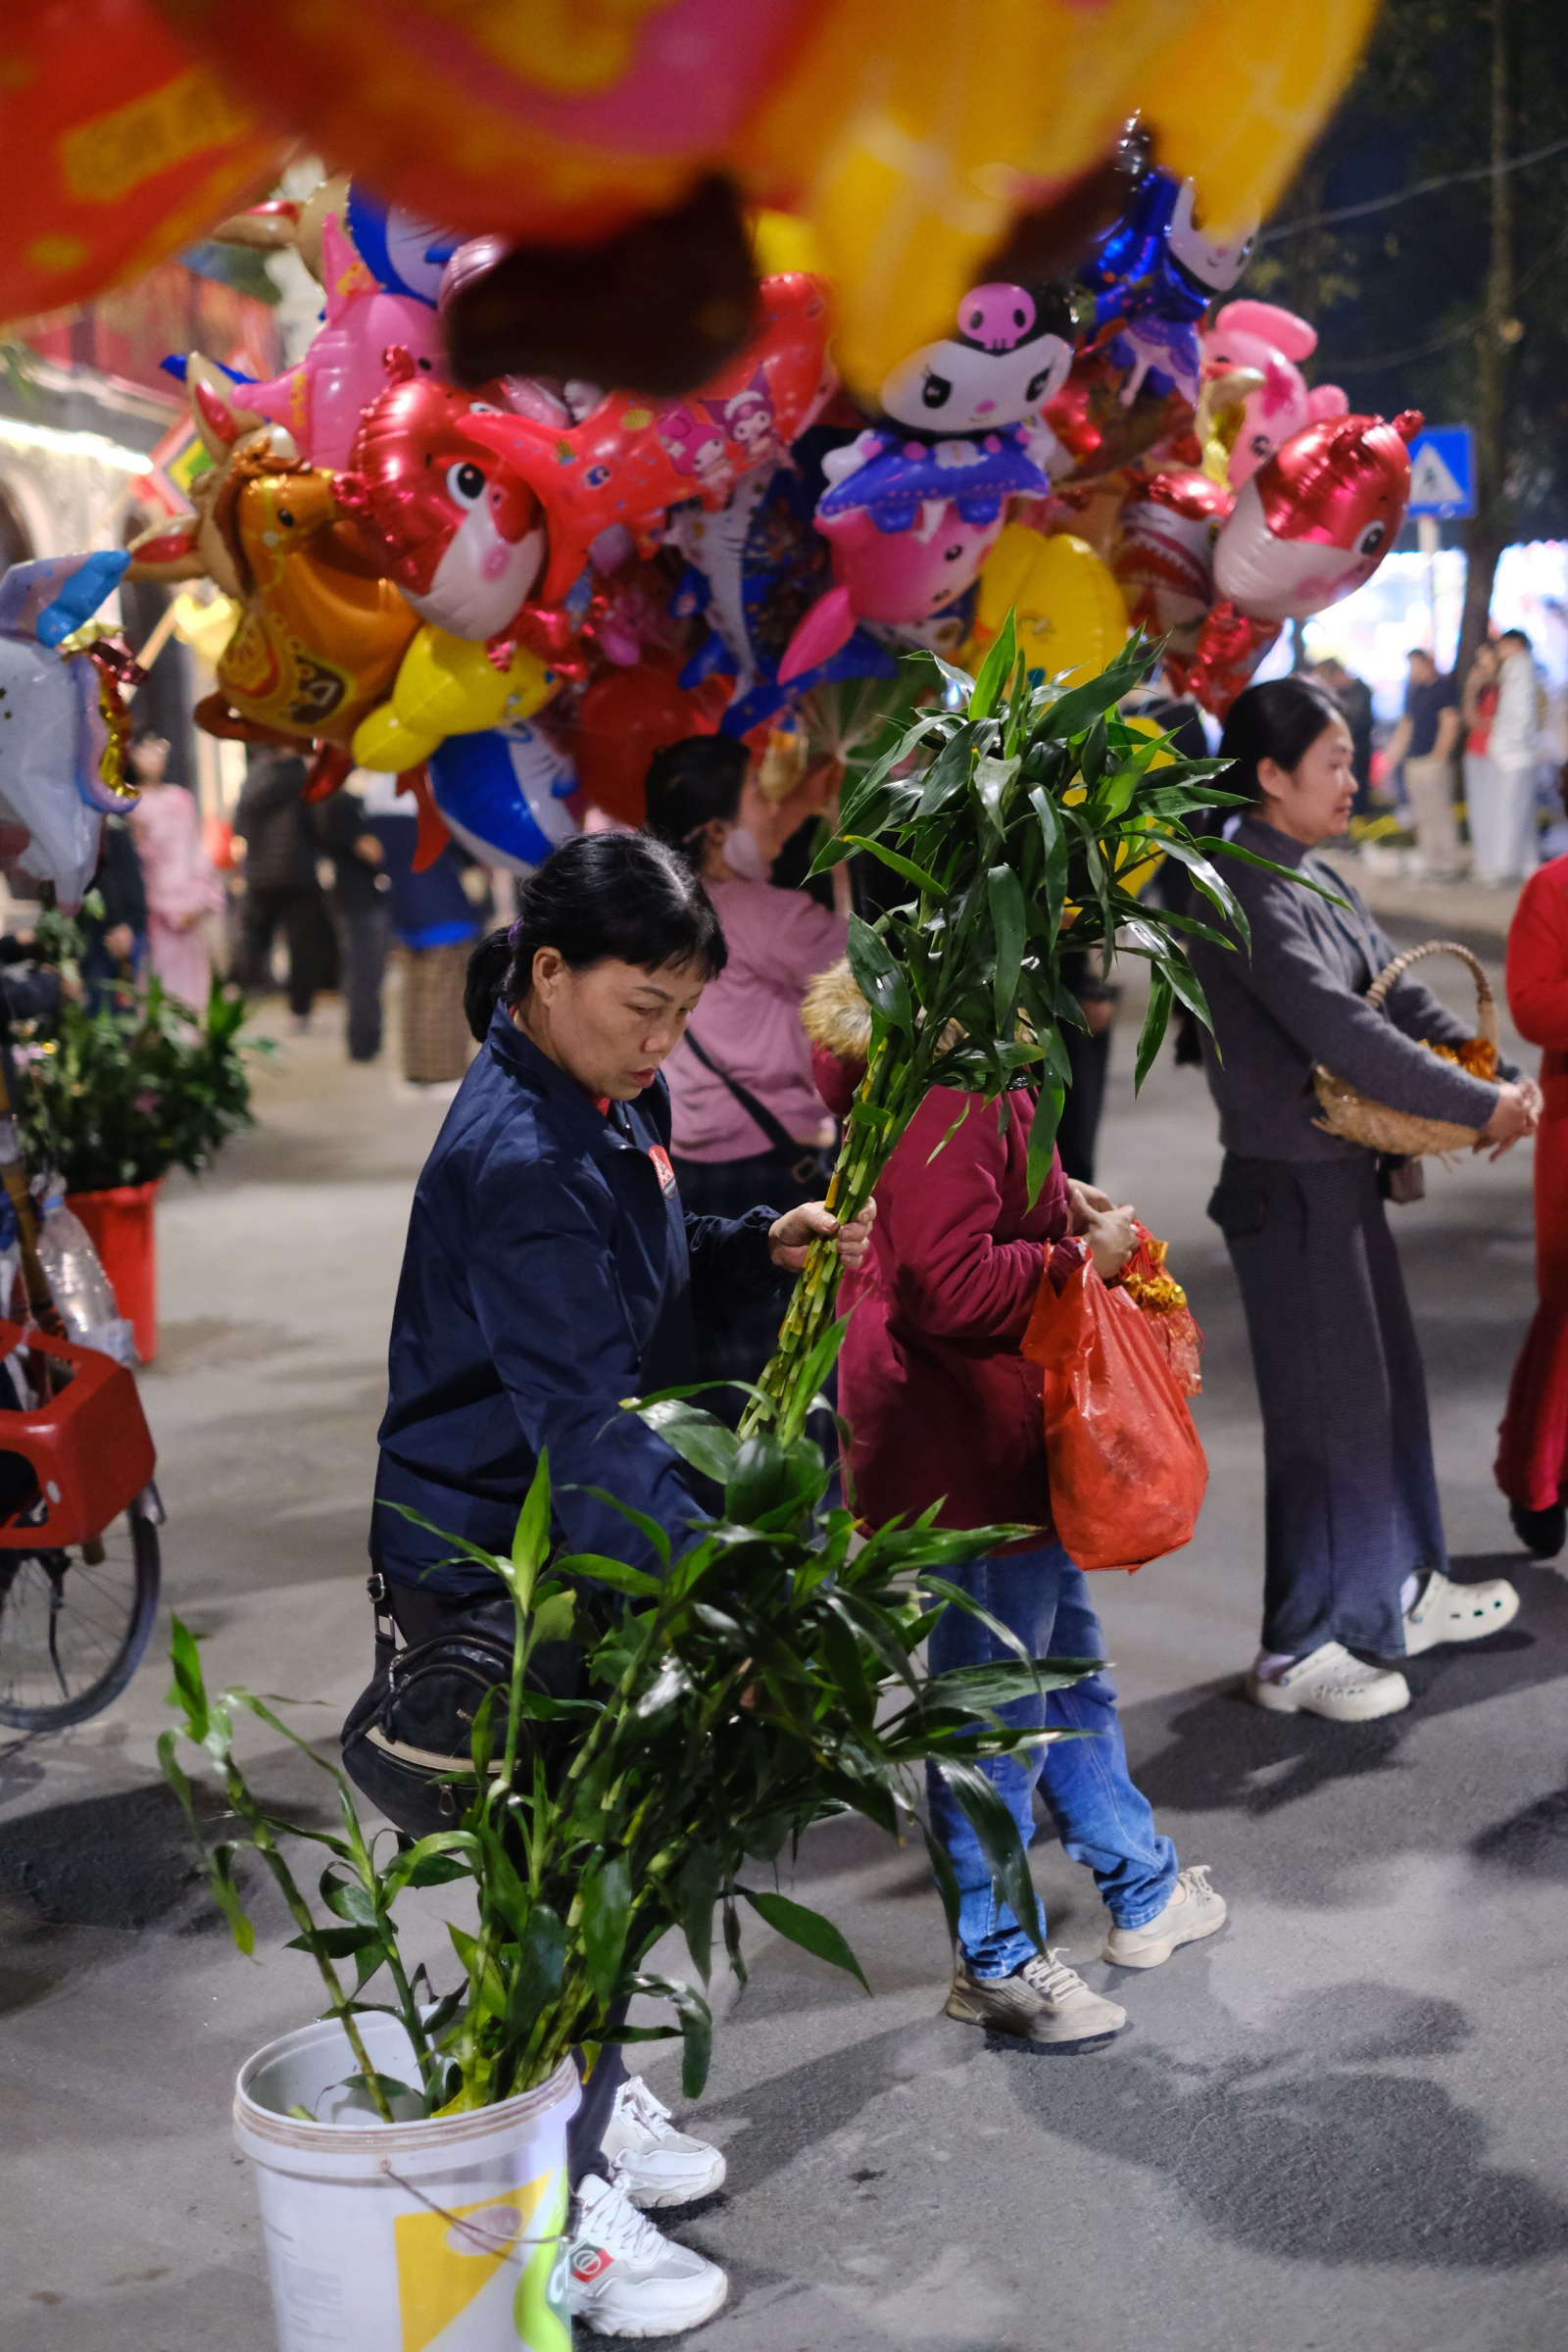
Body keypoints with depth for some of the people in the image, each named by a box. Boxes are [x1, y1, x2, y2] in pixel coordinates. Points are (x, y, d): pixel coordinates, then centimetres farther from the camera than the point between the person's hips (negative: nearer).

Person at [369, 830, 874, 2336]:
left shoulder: (607, 1102, 4)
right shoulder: (518, 1160, -27)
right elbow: (583, 1421, -34)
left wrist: (757, 1245, 2)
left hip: (569, 1543, 9)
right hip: (492, 1565, -9)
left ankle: (584, 2102, 41)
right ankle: (551, 2216, 15)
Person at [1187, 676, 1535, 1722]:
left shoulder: (1319, 881, 12)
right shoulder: (1247, 893, -19)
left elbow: (1399, 994, 9)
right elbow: (1339, 1030, -26)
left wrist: (1502, 1076, -6)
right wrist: (1479, 1109, -20)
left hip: (1347, 1173, 10)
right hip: (1290, 1184, -10)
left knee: (1387, 1380, 19)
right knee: (1328, 1405, -2)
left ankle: (1398, 1592, 35)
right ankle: (1298, 1652, 10)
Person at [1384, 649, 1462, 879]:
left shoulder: (1444, 687, -6)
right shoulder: (1412, 689, 16)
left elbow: (1450, 724, -10)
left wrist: (1439, 755, -13)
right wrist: (1395, 753, 18)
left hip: (1434, 760, -8)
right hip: (1413, 761, 8)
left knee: (1438, 812, -7)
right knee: (1421, 815, 9)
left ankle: (1447, 862, -3)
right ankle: (1429, 862, 15)